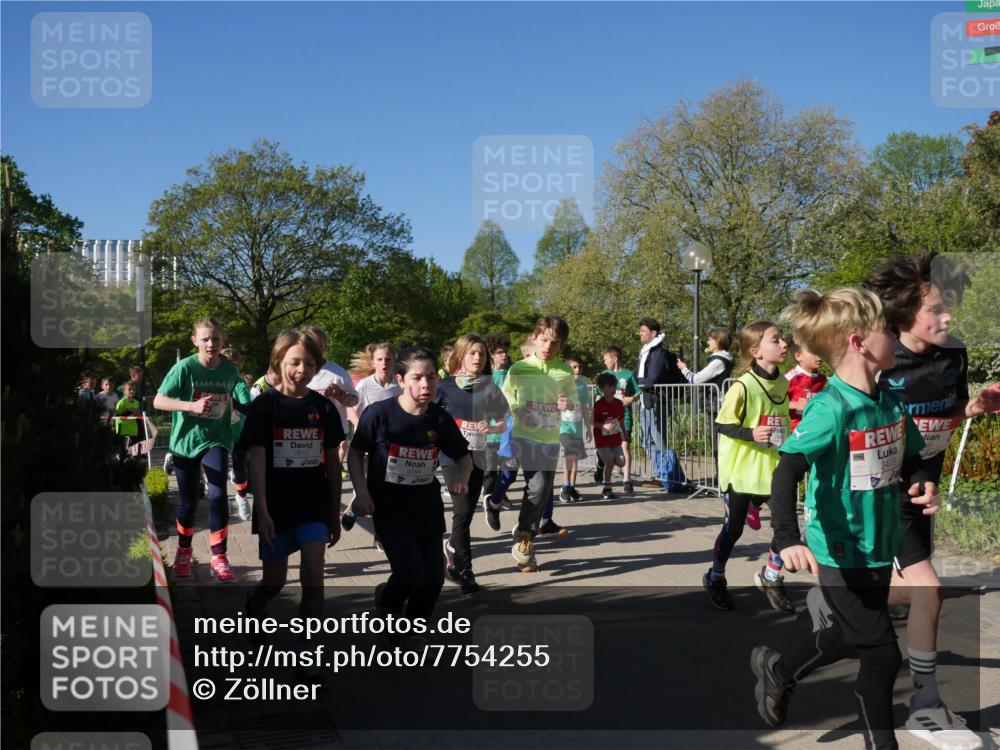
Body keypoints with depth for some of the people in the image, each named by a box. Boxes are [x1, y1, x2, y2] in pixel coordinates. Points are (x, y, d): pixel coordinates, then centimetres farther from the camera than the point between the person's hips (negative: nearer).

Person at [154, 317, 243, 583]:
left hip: (216, 440, 1)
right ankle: (183, 551, 34)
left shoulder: (231, 370, -3)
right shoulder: (184, 367, -14)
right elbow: (158, 401, -18)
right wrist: (192, 406, -29)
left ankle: (219, 557, -6)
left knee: (218, 496, -15)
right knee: (188, 501, 10)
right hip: (186, 442, -1)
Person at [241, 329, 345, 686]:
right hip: (277, 506, -2)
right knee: (275, 581, 10)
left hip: (314, 506, 2)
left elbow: (332, 462, 7)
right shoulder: (264, 405, -7)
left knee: (313, 578, -8)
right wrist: (262, 512, -17)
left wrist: (335, 514, 8)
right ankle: (254, 603, 45)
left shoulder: (323, 407, 1)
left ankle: (306, 655, 1)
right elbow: (257, 460, -11)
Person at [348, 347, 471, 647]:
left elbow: (463, 456, 10)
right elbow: (355, 453, -3)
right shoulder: (379, 413, -13)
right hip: (389, 508, -4)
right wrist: (362, 493, -11)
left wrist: (461, 476, -11)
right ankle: (386, 599, 20)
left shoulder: (440, 419, -2)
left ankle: (412, 629, 33)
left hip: (427, 509, 4)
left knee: (434, 577, 6)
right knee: (410, 573, -16)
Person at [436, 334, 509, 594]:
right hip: (453, 455, -3)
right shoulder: (446, 386, -1)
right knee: (463, 511, -11)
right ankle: (464, 570, -5)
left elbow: (502, 422, 10)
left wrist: (492, 428, -10)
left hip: (477, 456, 3)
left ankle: (452, 549, 35)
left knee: (467, 512, 9)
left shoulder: (490, 388, 6)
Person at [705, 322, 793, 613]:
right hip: (741, 471, -5)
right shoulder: (743, 387, -17)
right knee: (733, 528, 8)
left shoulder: (782, 383, 4)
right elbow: (722, 425, -13)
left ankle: (770, 578, 22)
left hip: (773, 469, 6)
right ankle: (715, 578, 31)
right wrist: (751, 433, -26)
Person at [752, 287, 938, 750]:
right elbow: (786, 472, -32)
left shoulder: (890, 403, 2)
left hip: (880, 548, 8)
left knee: (853, 636, 21)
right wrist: (787, 538, -44)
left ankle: (778, 669, 42)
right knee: (882, 653, 1)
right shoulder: (830, 408, -23)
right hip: (841, 555, -8)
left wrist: (922, 484, -9)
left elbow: (910, 461, 15)